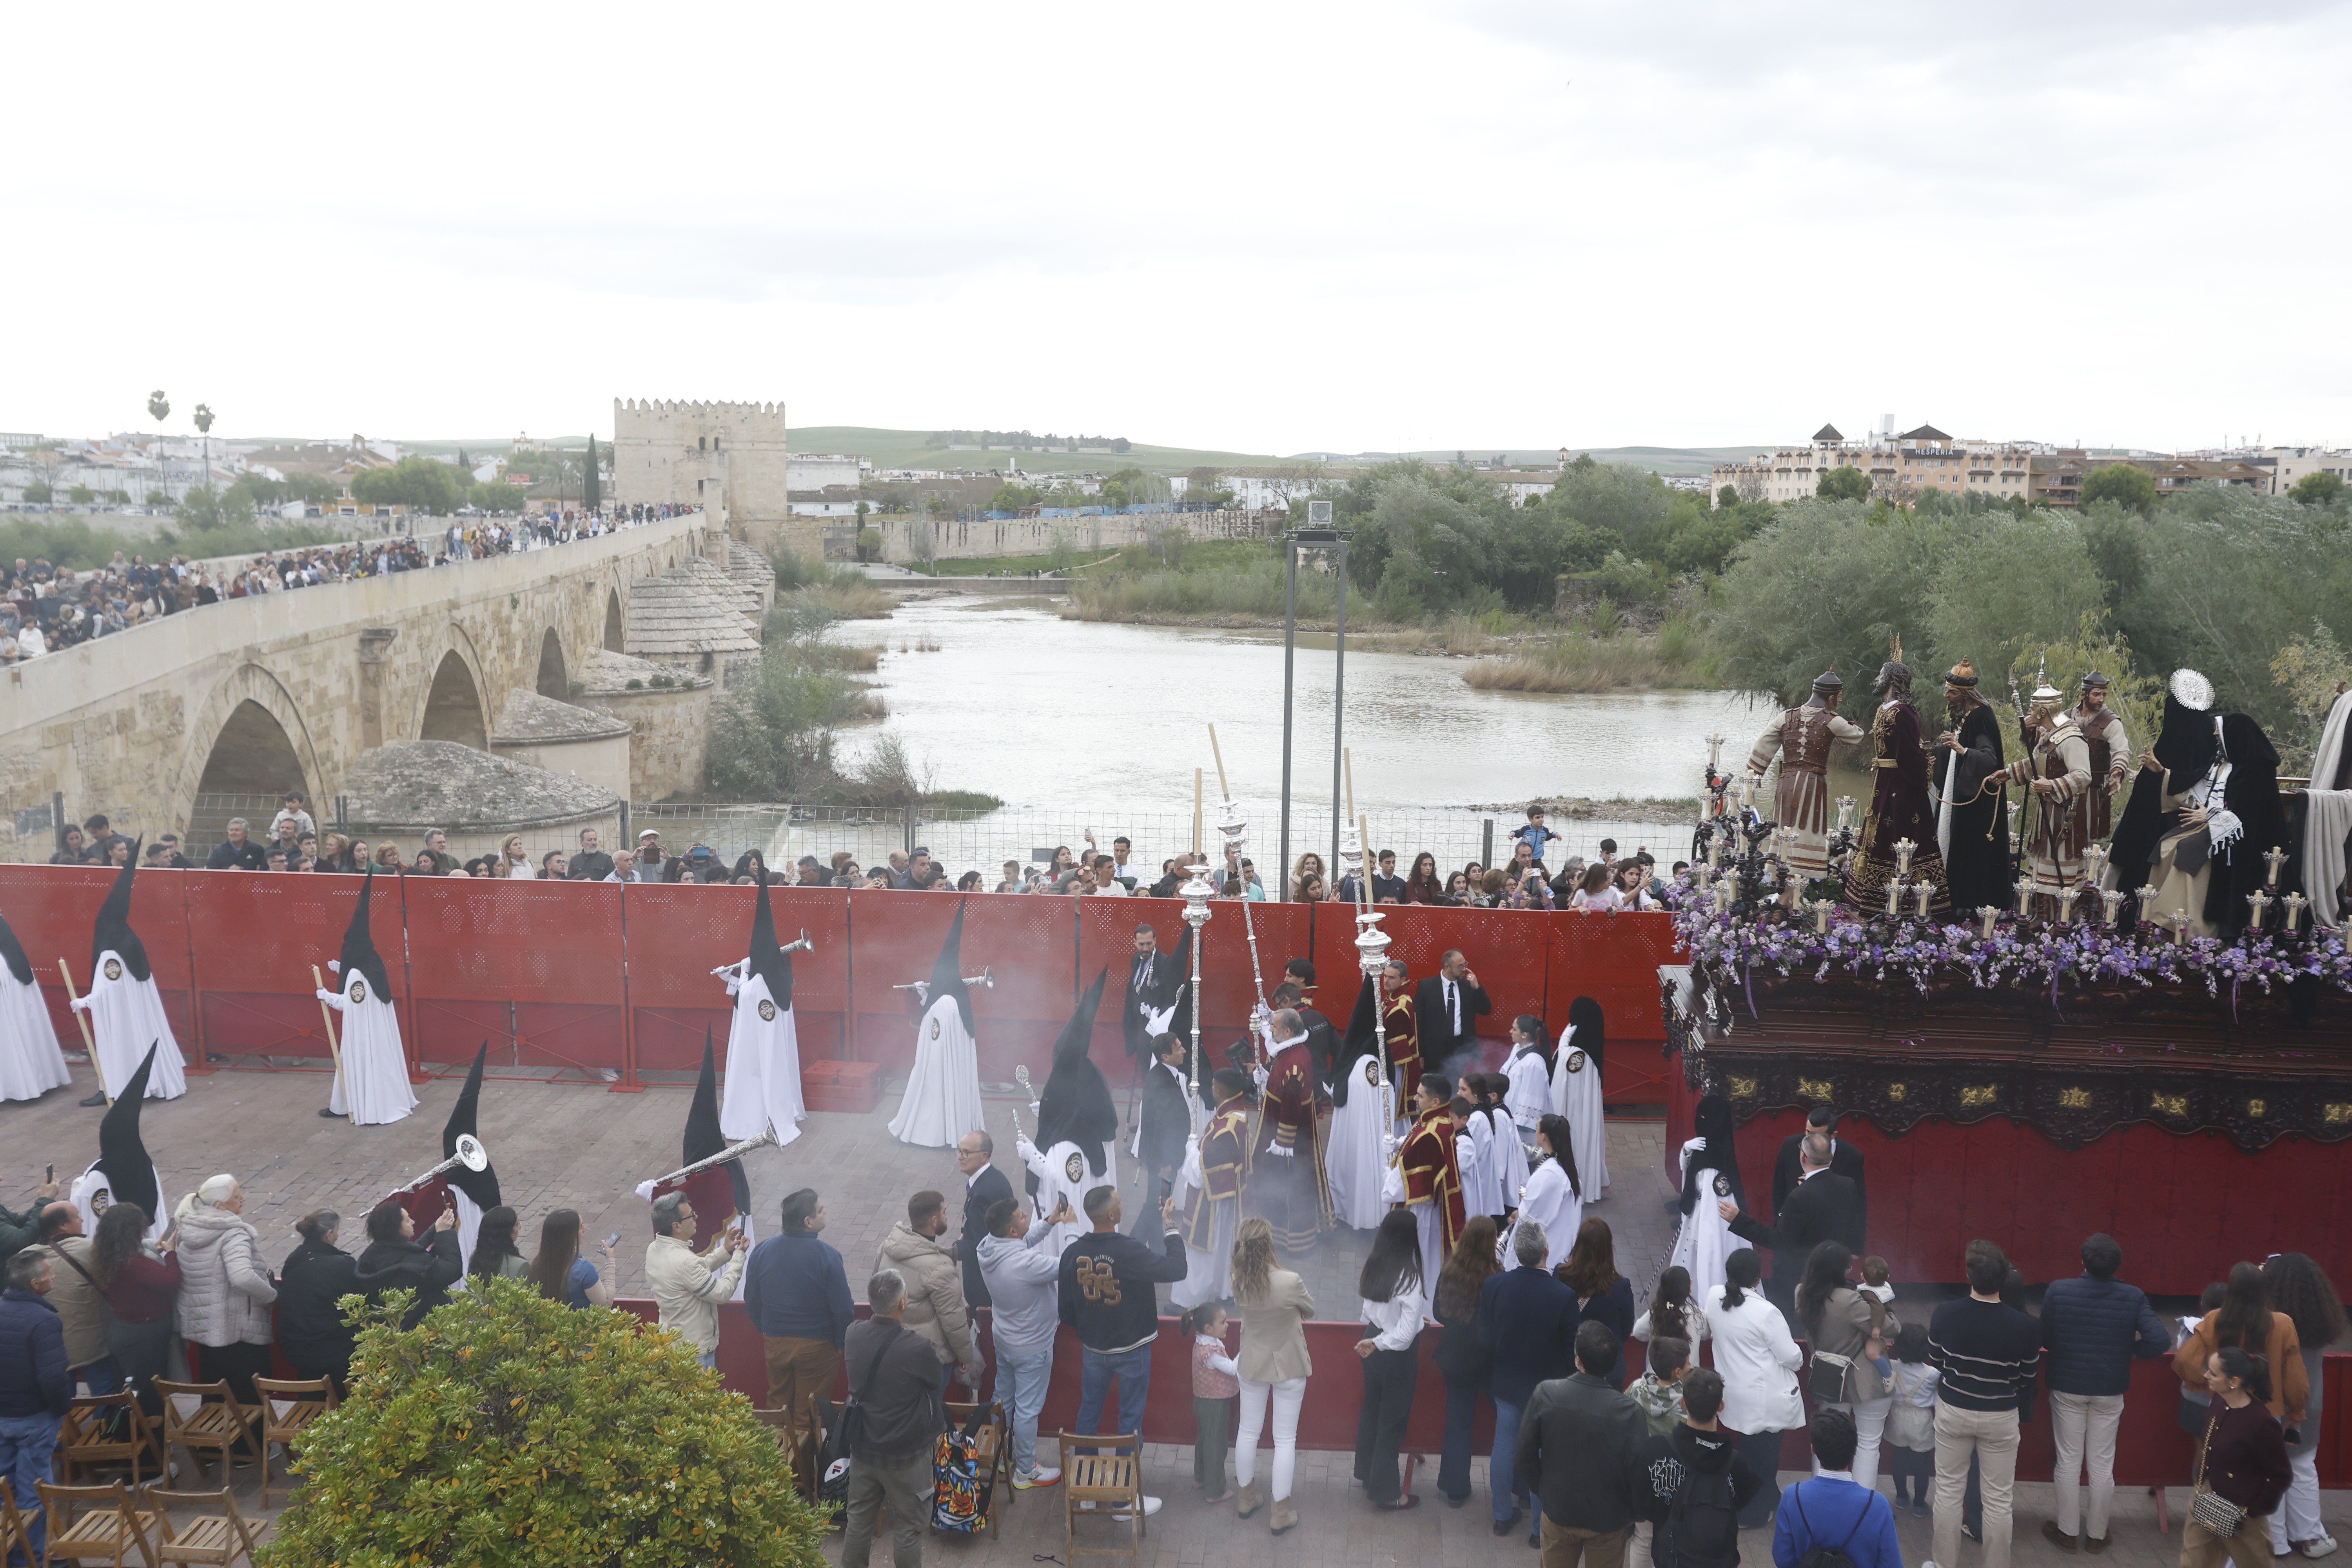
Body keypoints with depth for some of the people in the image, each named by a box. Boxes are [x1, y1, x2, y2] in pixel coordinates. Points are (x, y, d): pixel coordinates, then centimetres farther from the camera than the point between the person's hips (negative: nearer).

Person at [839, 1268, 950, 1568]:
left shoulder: (853, 1335, -11)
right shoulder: (917, 1347, -29)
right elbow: (939, 1383, -8)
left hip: (863, 1445, 5)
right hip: (905, 1453, -5)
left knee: (859, 1519, 20)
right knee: (909, 1527, 10)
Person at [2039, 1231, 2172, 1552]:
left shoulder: (2058, 1291, -16)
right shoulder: (2133, 1297, -15)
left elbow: (2045, 1340, -7)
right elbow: (2160, 1342, -19)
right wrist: (2129, 1350, -1)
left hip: (2067, 1387, -1)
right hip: (2109, 1392, 1)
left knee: (2069, 1462, 11)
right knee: (2102, 1464, 13)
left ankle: (2068, 1532, 21)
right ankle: (2097, 1533, 25)